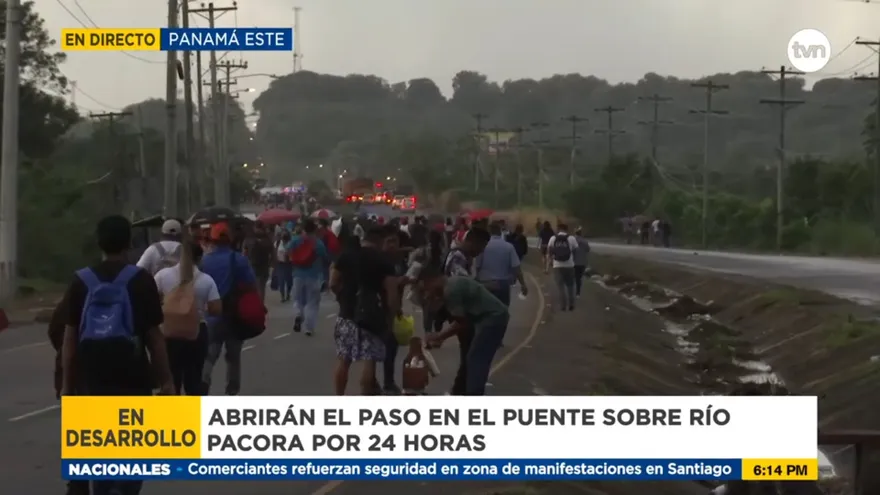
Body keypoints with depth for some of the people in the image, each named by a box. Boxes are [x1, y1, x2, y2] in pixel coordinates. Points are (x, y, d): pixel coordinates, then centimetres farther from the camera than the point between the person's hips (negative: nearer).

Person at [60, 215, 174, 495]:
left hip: (92, 379, 3)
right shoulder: (140, 280, -5)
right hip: (132, 379, -2)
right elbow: (153, 336, -4)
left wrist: (67, 383, 8)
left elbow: (70, 337, 1)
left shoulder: (81, 282, 2)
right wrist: (166, 380, 3)